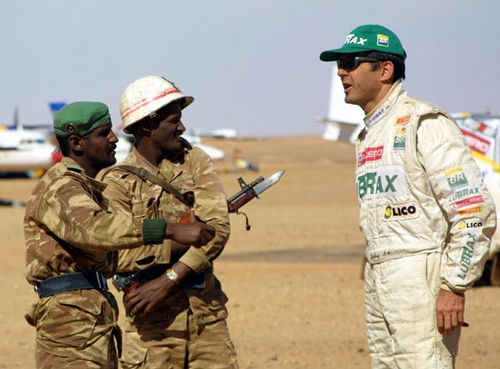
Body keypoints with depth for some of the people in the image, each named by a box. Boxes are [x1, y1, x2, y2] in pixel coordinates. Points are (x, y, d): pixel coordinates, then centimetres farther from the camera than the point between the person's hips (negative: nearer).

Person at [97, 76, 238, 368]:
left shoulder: (195, 161, 6)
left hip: (206, 310, 3)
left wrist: (167, 281, -15)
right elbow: (120, 255, -15)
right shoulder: (116, 181, -3)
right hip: (153, 321, -3)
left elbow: (218, 229, -6)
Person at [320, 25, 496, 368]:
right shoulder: (368, 136, 20)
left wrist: (454, 287, -18)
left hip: (421, 276, -9)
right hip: (378, 281, 9)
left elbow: (475, 210, -15)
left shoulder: (424, 124, -9)